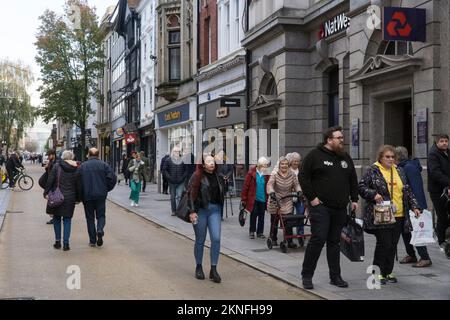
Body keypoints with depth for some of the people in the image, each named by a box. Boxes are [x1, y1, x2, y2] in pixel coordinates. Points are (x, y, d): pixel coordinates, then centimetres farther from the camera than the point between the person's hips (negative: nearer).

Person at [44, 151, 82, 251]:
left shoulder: (57, 166, -4)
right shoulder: (76, 169, 1)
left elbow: (50, 181, -7)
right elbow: (78, 185, 4)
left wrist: (46, 193, 0)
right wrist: (78, 198, 12)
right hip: (70, 198, 1)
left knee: (57, 219, 13)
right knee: (67, 220, 7)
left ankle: (58, 241, 14)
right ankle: (66, 243, 2)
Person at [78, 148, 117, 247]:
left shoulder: (83, 166, -1)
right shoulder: (104, 165, -1)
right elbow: (112, 178, -8)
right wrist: (107, 189, 8)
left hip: (87, 196, 0)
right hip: (101, 195, 0)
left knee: (90, 217, 9)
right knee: (101, 215, 12)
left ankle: (92, 240, 9)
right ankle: (100, 230, -17)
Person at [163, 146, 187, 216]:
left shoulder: (183, 161, 3)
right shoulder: (168, 160, 3)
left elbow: (186, 170, 8)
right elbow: (164, 170, 4)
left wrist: (182, 177, -5)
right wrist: (169, 177, -7)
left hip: (180, 182, -1)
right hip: (172, 182, 1)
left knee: (179, 196, -11)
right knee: (173, 197, 9)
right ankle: (173, 211, 19)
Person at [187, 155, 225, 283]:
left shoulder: (218, 177, 11)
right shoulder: (197, 176, -4)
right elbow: (191, 194, -9)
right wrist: (192, 211, -16)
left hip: (215, 210, 4)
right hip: (200, 210, -3)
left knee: (216, 239, -8)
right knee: (200, 240, 6)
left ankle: (213, 270, -1)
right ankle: (199, 267, 23)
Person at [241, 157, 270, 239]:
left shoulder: (267, 175, 2)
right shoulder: (251, 173, -7)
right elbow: (245, 186, -5)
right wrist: (243, 199, -5)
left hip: (263, 199, 3)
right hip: (253, 199, -3)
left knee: (261, 216, 8)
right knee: (254, 214, 0)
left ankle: (260, 232, 19)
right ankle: (252, 231, 16)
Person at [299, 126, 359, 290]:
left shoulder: (345, 158, 16)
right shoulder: (315, 156, -3)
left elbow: (353, 180, 22)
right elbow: (304, 177, -6)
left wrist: (354, 200, 13)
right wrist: (312, 198, -11)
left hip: (340, 209, 6)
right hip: (320, 206, -6)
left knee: (334, 242, 10)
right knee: (318, 239, -10)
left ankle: (335, 276, 16)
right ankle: (307, 275, 2)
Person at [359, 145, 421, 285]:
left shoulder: (399, 171, 16)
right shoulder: (373, 171, -1)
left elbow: (408, 191, 20)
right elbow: (361, 187, -3)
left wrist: (414, 206, 12)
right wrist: (373, 194, -18)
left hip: (398, 216, 5)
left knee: (393, 245, 7)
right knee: (384, 243, -9)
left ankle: (388, 272, 19)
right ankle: (377, 272, 4)